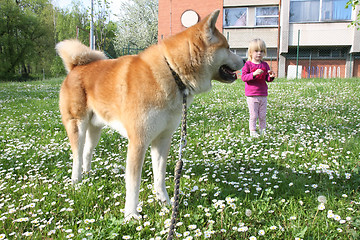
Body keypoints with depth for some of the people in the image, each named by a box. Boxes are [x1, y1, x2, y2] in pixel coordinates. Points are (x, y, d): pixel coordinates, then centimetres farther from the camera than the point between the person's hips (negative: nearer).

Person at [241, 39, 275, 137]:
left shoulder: (265, 65, 9)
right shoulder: (248, 64, -4)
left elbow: (267, 79, 11)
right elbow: (243, 77, -13)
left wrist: (271, 76, -12)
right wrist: (254, 74, -27)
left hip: (263, 95, 4)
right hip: (252, 95, -4)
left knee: (263, 115, 11)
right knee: (253, 115, -1)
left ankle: (263, 130, 25)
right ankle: (252, 131, 12)